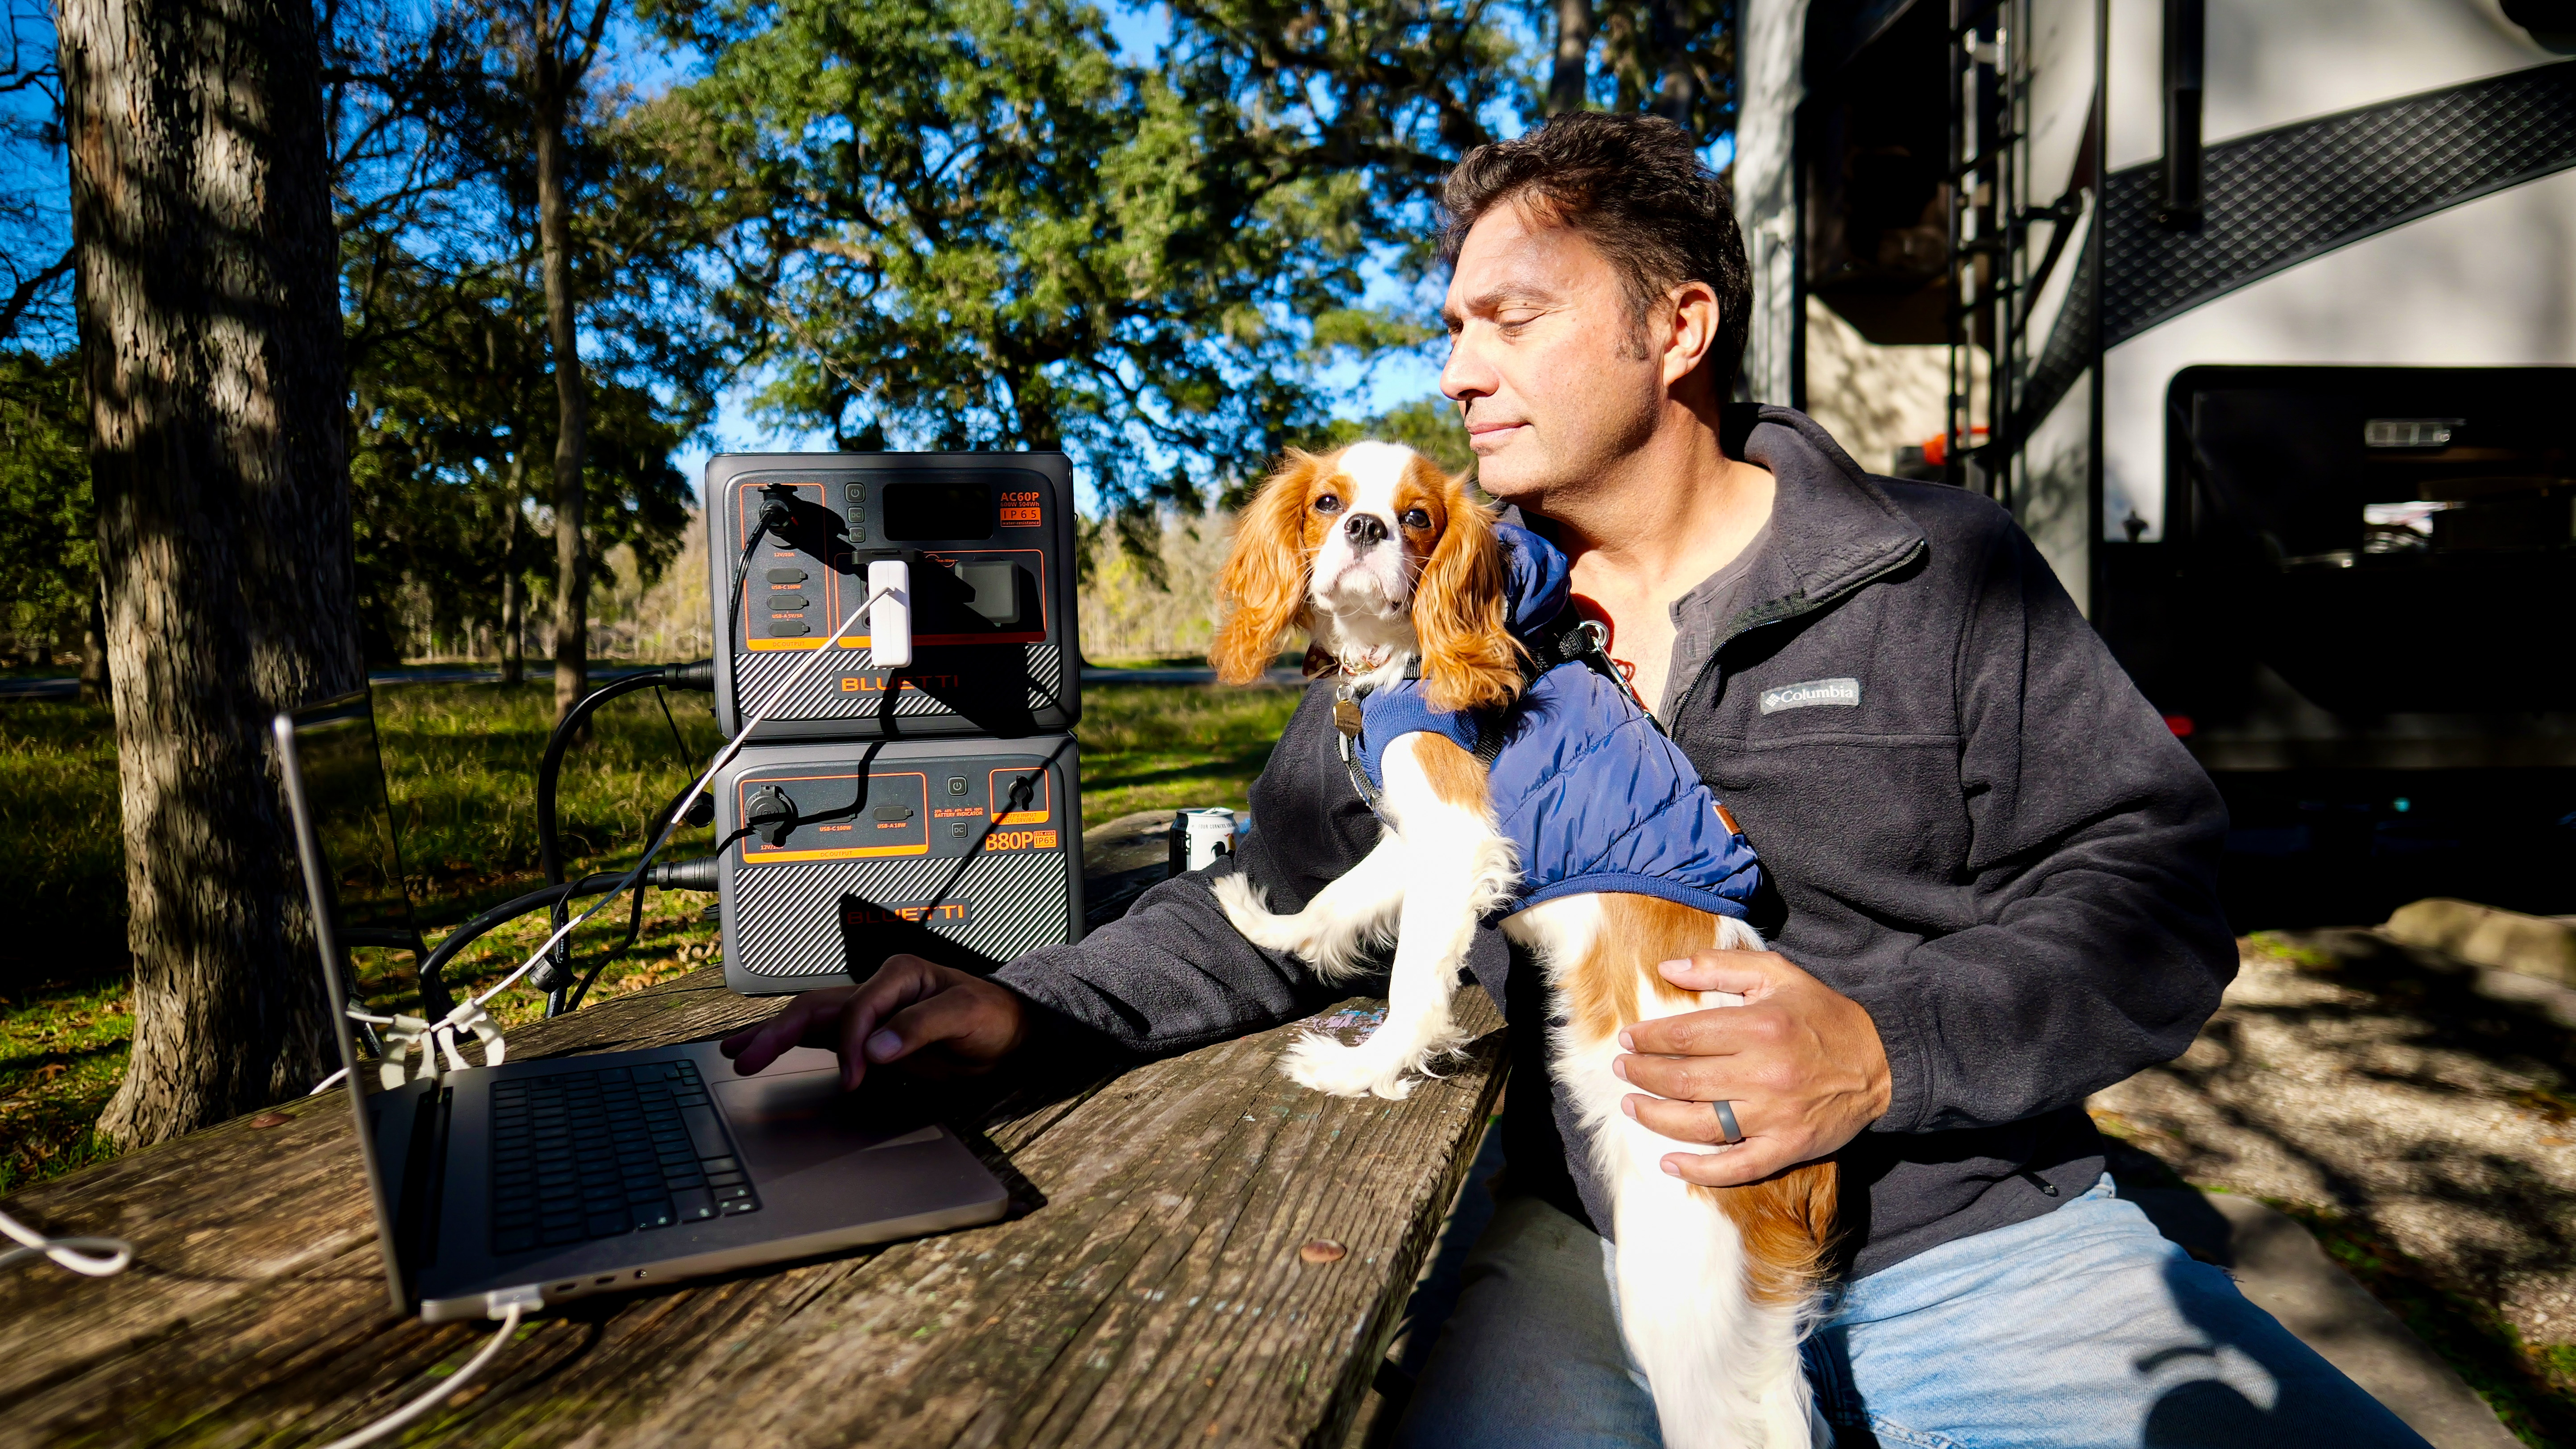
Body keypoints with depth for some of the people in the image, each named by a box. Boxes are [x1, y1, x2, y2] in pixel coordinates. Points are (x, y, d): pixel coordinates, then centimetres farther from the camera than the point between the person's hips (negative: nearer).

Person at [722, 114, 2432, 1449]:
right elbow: (1274, 904, 9)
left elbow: (2154, 878, -4)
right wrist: (1034, 1002, -7)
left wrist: (1888, 1048, -21)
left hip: (1964, 1226, 0)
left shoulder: (1939, 570, -1)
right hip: (1595, 1243, 1)